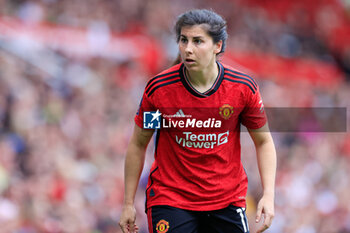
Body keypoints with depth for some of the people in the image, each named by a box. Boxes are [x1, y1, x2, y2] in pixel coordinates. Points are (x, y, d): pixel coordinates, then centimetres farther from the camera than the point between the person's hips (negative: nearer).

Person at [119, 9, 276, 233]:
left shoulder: (244, 87, -9)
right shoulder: (158, 88, -12)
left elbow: (264, 141, 3)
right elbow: (138, 144, 1)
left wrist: (268, 195, -9)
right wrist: (129, 203, 1)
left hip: (227, 202, 2)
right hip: (170, 199, -2)